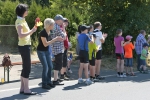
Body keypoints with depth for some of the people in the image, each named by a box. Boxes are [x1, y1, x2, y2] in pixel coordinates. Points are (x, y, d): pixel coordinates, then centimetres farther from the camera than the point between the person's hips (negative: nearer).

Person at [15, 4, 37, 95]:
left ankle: (22, 88, 16)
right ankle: (26, 89, -4)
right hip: (24, 46, -10)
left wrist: (33, 30, 5)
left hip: (26, 46, 10)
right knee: (27, 68, -8)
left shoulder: (23, 20, 16)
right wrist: (31, 31, -19)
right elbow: (20, 35, -25)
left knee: (25, 68, 11)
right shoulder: (19, 21, -12)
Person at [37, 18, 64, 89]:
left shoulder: (49, 32, 3)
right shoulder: (43, 33, -23)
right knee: (45, 67, -11)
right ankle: (44, 84, -2)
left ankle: (48, 82, 20)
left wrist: (57, 39, -2)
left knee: (50, 66, 9)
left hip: (47, 51, 9)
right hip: (41, 51, -9)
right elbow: (45, 44, -25)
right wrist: (55, 39, -22)